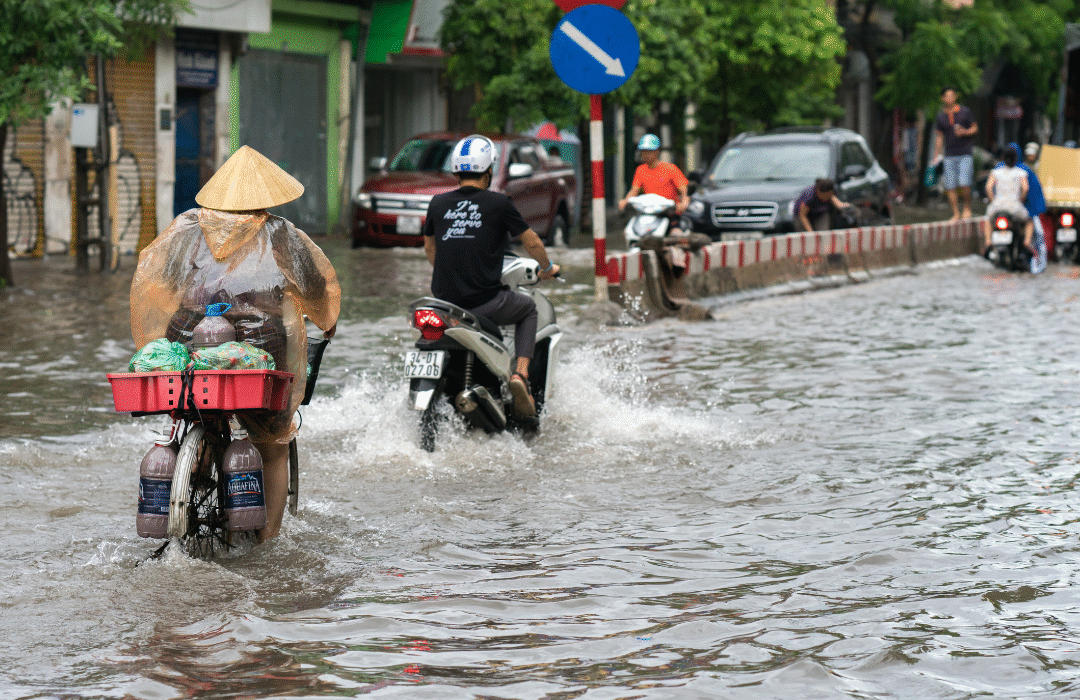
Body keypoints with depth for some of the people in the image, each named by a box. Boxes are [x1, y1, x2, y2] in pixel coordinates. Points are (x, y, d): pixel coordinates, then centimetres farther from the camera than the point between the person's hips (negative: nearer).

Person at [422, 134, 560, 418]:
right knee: (528, 308, 26)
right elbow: (531, 241, 6)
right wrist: (548, 267, 26)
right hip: (485, 303, -4)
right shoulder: (497, 203, -6)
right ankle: (521, 373, 7)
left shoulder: (438, 203, 6)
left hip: (445, 298, 4)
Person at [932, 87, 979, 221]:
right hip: (949, 155, 3)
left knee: (964, 183, -15)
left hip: (965, 154, -3)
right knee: (950, 186, -1)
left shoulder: (965, 112, 0)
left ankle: (967, 207, 8)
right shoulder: (941, 116, 7)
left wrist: (965, 132, -14)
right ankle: (956, 213, 9)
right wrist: (936, 156, 11)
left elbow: (975, 128, 7)